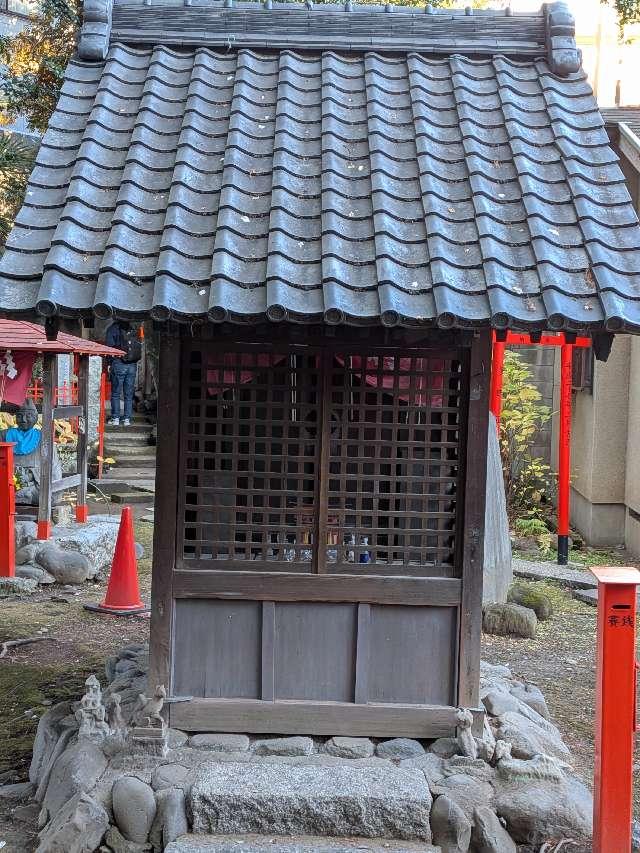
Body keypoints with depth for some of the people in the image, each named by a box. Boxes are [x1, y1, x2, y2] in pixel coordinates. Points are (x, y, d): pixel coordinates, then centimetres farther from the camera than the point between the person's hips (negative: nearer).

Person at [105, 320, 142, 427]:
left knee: (115, 394, 5)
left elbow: (109, 347, -8)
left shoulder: (113, 329, -3)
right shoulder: (133, 330, 9)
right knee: (129, 395, 8)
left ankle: (115, 418, 5)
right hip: (133, 366, 4)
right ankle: (127, 419, 9)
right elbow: (139, 347, 11)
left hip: (118, 364, -4)